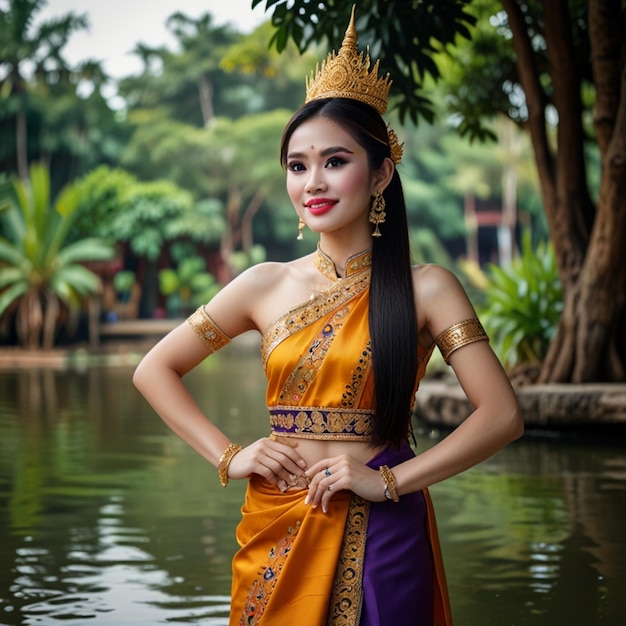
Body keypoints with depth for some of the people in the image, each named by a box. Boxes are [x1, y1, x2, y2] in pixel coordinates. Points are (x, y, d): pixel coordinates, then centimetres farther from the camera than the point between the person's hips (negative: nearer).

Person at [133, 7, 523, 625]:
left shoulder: (425, 288, -4)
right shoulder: (266, 285, 2)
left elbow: (501, 415, -10)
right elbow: (154, 370, 9)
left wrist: (388, 480, -15)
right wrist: (228, 457, -2)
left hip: (380, 539, -2)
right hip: (277, 535, 2)